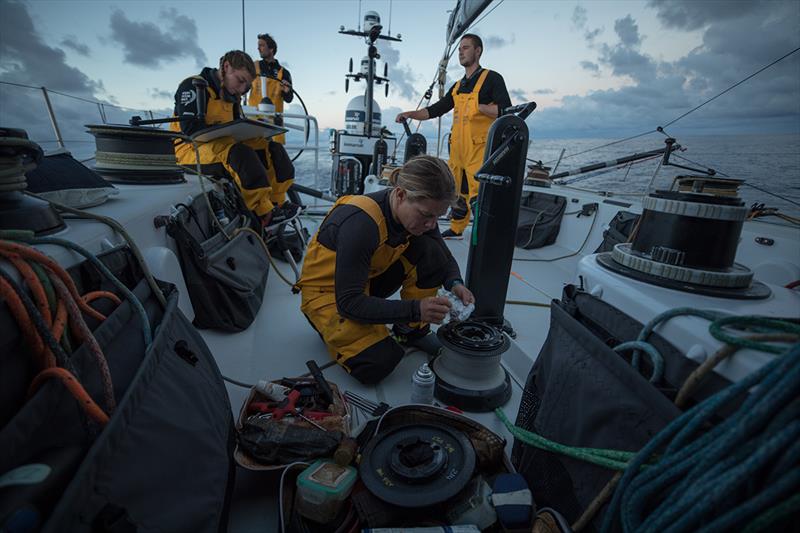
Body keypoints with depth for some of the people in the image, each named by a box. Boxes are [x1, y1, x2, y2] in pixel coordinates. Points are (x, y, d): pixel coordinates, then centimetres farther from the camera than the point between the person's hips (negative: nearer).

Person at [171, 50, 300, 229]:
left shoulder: (232, 97, 18)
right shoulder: (193, 86, -8)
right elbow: (190, 128, -18)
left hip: (224, 146, 8)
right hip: (192, 150, -8)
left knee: (273, 149, -6)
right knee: (240, 154, -39)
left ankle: (276, 203, -16)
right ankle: (265, 215, -39)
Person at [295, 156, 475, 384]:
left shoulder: (418, 211, -14)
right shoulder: (360, 222, -35)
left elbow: (445, 259, 1)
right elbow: (348, 302, -31)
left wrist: (455, 284, -21)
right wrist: (415, 309, -39)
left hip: (369, 278, 6)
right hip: (327, 290, -6)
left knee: (431, 251, -16)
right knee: (379, 363, -24)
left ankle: (411, 331, -1)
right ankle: (333, 325, 5)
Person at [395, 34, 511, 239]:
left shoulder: (492, 79, 1)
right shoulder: (458, 86, 22)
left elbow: (506, 111, -10)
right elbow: (435, 110, 22)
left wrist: (478, 106, -11)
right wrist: (411, 114, 10)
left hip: (479, 149, -7)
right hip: (457, 149, 7)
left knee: (478, 196, -16)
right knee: (458, 191, 14)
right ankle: (456, 230, 27)